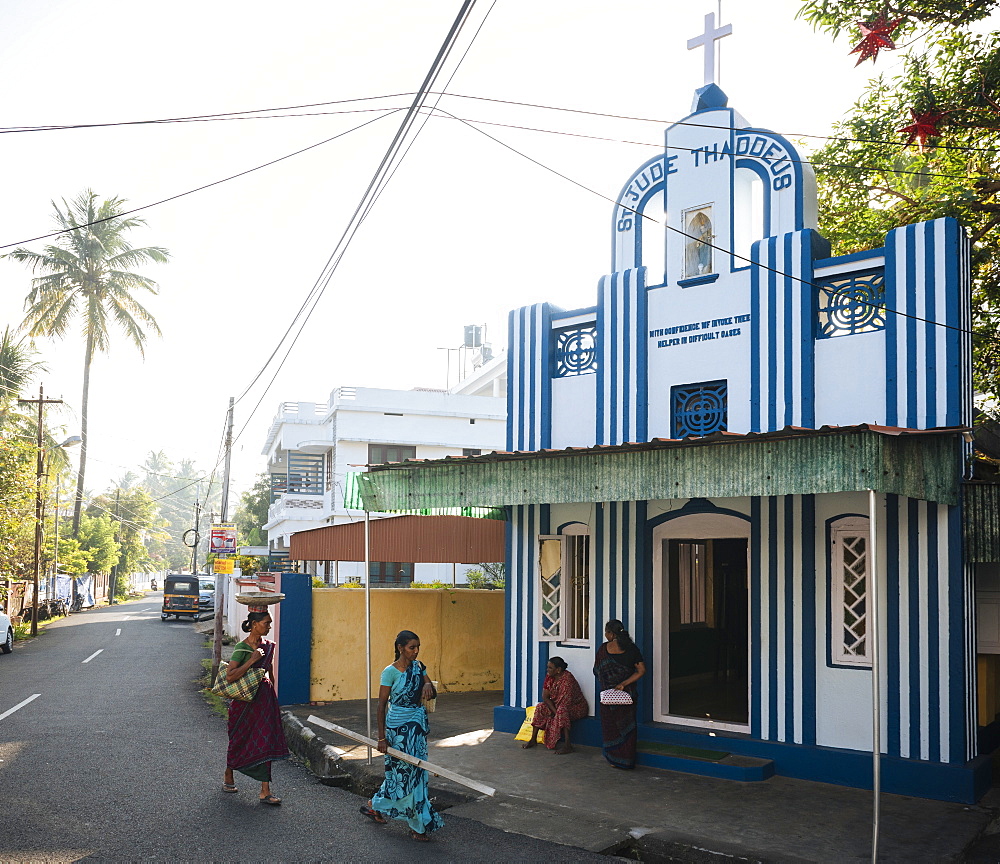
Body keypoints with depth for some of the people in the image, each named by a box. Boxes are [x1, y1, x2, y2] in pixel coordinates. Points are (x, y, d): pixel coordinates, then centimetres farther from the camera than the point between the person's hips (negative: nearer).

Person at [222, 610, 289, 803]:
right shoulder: (242, 648, -14)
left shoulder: (267, 646, 5)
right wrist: (252, 660, -25)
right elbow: (230, 676, -23)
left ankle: (265, 791, -3)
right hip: (245, 700, -4)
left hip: (264, 698, 5)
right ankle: (228, 778, 37)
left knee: (266, 741, -3)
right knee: (239, 741, 12)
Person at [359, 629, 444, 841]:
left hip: (418, 724, 7)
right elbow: (381, 705, -11)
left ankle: (375, 806, 30)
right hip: (399, 726, -7)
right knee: (405, 771, -1)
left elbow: (432, 695, 8)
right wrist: (381, 737, -12)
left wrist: (428, 686, -17)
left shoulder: (418, 667, 5)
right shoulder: (391, 671, -13)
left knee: (410, 770, 11)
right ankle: (418, 825, 8)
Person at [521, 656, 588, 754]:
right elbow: (545, 696, -5)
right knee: (540, 707, -11)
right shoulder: (549, 676, -7)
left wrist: (556, 712, -23)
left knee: (561, 711, -36)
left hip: (576, 707, -8)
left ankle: (567, 745, -37)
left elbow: (565, 704, -31)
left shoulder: (567, 680, -30)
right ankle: (533, 739, -4)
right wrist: (554, 710, -17)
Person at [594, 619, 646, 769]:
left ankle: (614, 758, 14)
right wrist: (624, 684, -9)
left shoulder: (604, 649, -8)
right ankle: (627, 760, 15)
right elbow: (641, 670, -8)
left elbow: (597, 671, -1)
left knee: (610, 725, 11)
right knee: (627, 726, 11)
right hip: (627, 695, 2)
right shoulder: (631, 648, -2)